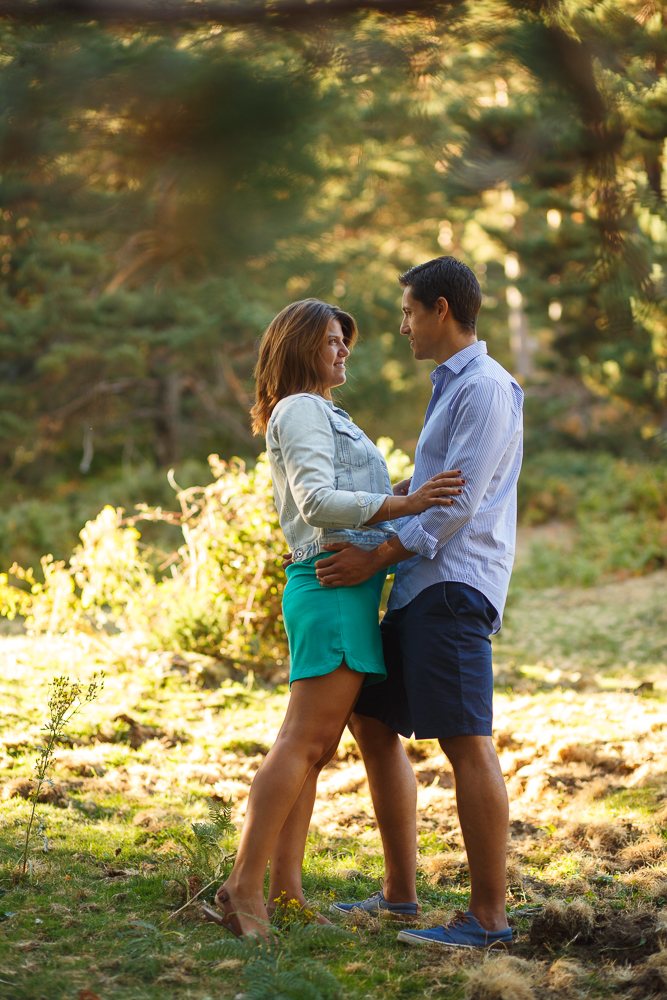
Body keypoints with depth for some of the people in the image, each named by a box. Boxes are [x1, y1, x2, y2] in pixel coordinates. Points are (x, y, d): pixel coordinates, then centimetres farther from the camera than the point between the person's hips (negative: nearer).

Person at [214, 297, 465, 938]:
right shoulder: (300, 411, -5)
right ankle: (244, 885, -15)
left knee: (313, 747, 6)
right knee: (305, 742, -14)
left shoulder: (319, 416, 27)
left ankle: (284, 887, 7)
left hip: (347, 590, 10)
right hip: (334, 581, -10)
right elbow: (318, 502, -18)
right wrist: (407, 504, -23)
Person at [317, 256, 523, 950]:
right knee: (372, 722, 12)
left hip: (453, 586, -11)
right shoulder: (450, 388, 23)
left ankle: (488, 917, -5)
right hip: (419, 588, 11)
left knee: (467, 746, -10)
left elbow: (459, 502, -16)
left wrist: (376, 558, -15)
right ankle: (400, 893, 20)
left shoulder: (487, 388, -8)